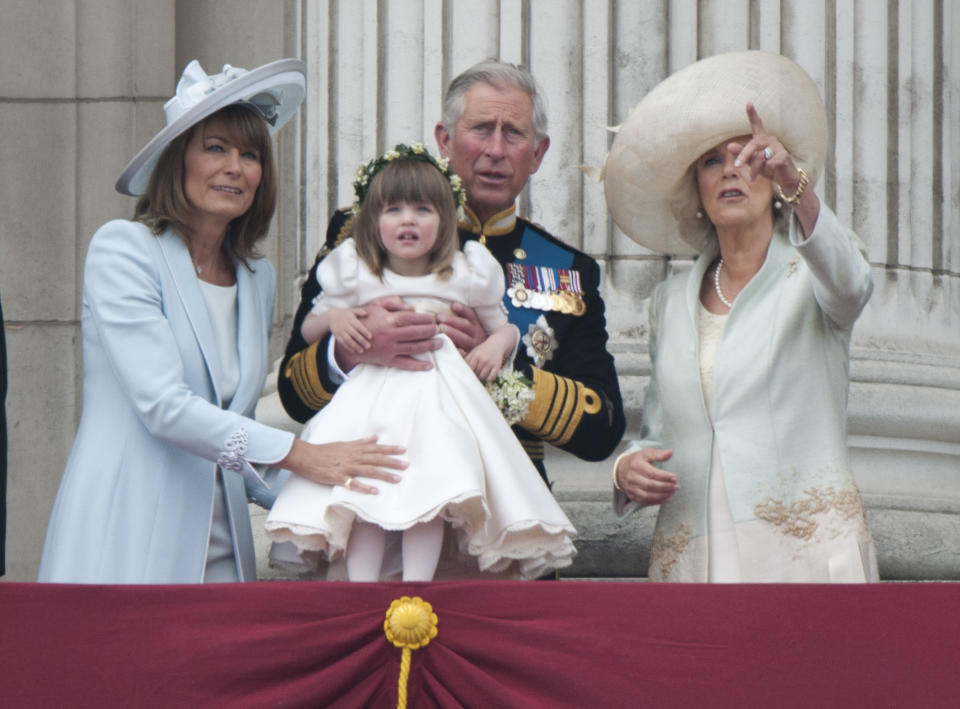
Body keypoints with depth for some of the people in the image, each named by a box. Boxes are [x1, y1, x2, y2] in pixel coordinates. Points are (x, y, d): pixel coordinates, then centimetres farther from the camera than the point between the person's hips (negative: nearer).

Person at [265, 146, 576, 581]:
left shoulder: (466, 277, 4)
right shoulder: (355, 276, 5)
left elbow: (504, 327, 18)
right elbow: (308, 329, 16)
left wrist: (497, 344, -5)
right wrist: (333, 318, -6)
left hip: (440, 401, -1)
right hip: (369, 399, 1)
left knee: (431, 490, -23)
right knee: (361, 488, -18)